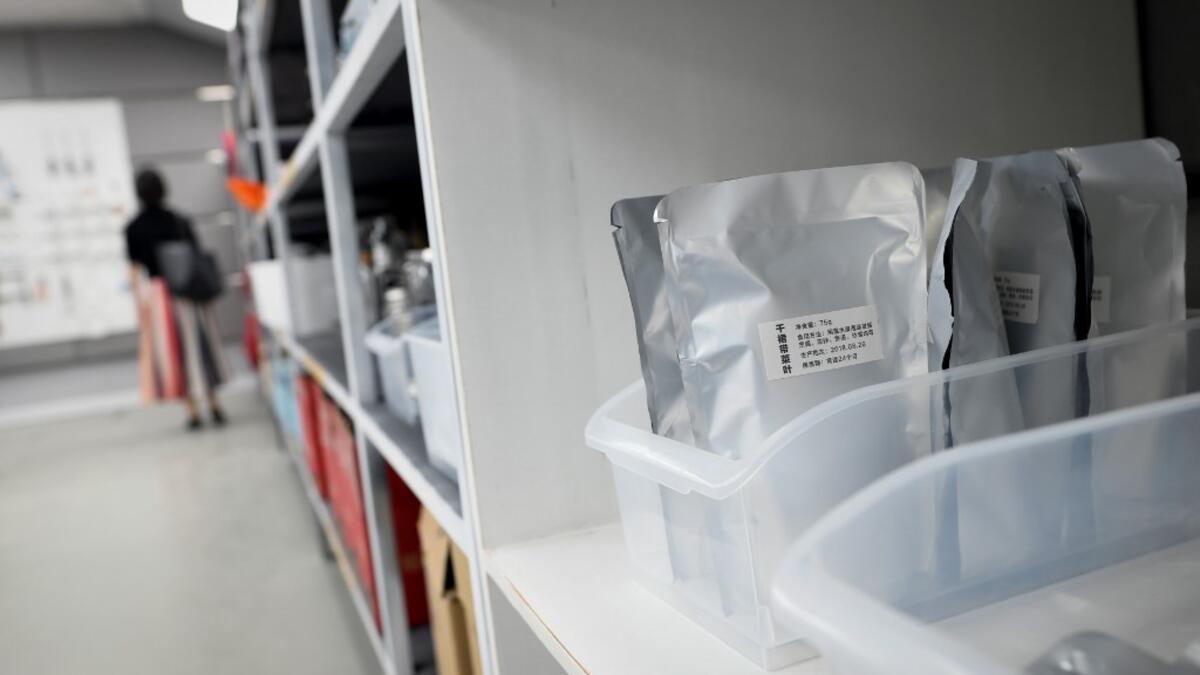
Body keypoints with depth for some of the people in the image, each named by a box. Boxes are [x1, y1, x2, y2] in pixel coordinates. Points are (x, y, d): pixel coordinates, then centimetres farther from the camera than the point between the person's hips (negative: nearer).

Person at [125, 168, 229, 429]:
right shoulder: (179, 221, 0)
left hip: (154, 293, -1)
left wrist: (140, 303, -2)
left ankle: (192, 410, 6)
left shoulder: (133, 229, -4)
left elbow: (134, 269, -5)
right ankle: (214, 405, 12)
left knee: (173, 352, 5)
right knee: (200, 345, 11)